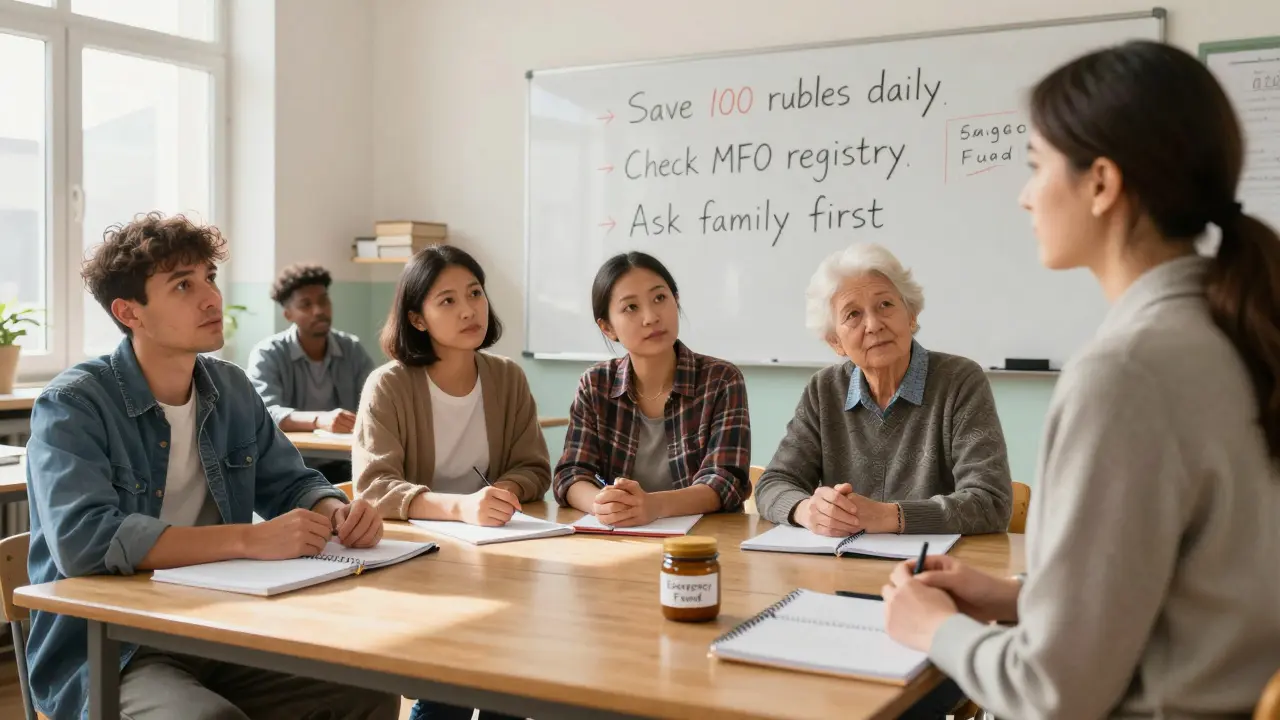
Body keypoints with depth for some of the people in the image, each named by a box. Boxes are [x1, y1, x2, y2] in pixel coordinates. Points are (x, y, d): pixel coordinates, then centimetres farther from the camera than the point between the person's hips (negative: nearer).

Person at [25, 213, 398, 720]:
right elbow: (83, 540, -27)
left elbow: (291, 485, 15)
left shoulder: (232, 390, 6)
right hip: (106, 653, -5)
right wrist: (250, 539, -30)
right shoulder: (72, 407, -13)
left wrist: (338, 513, -9)